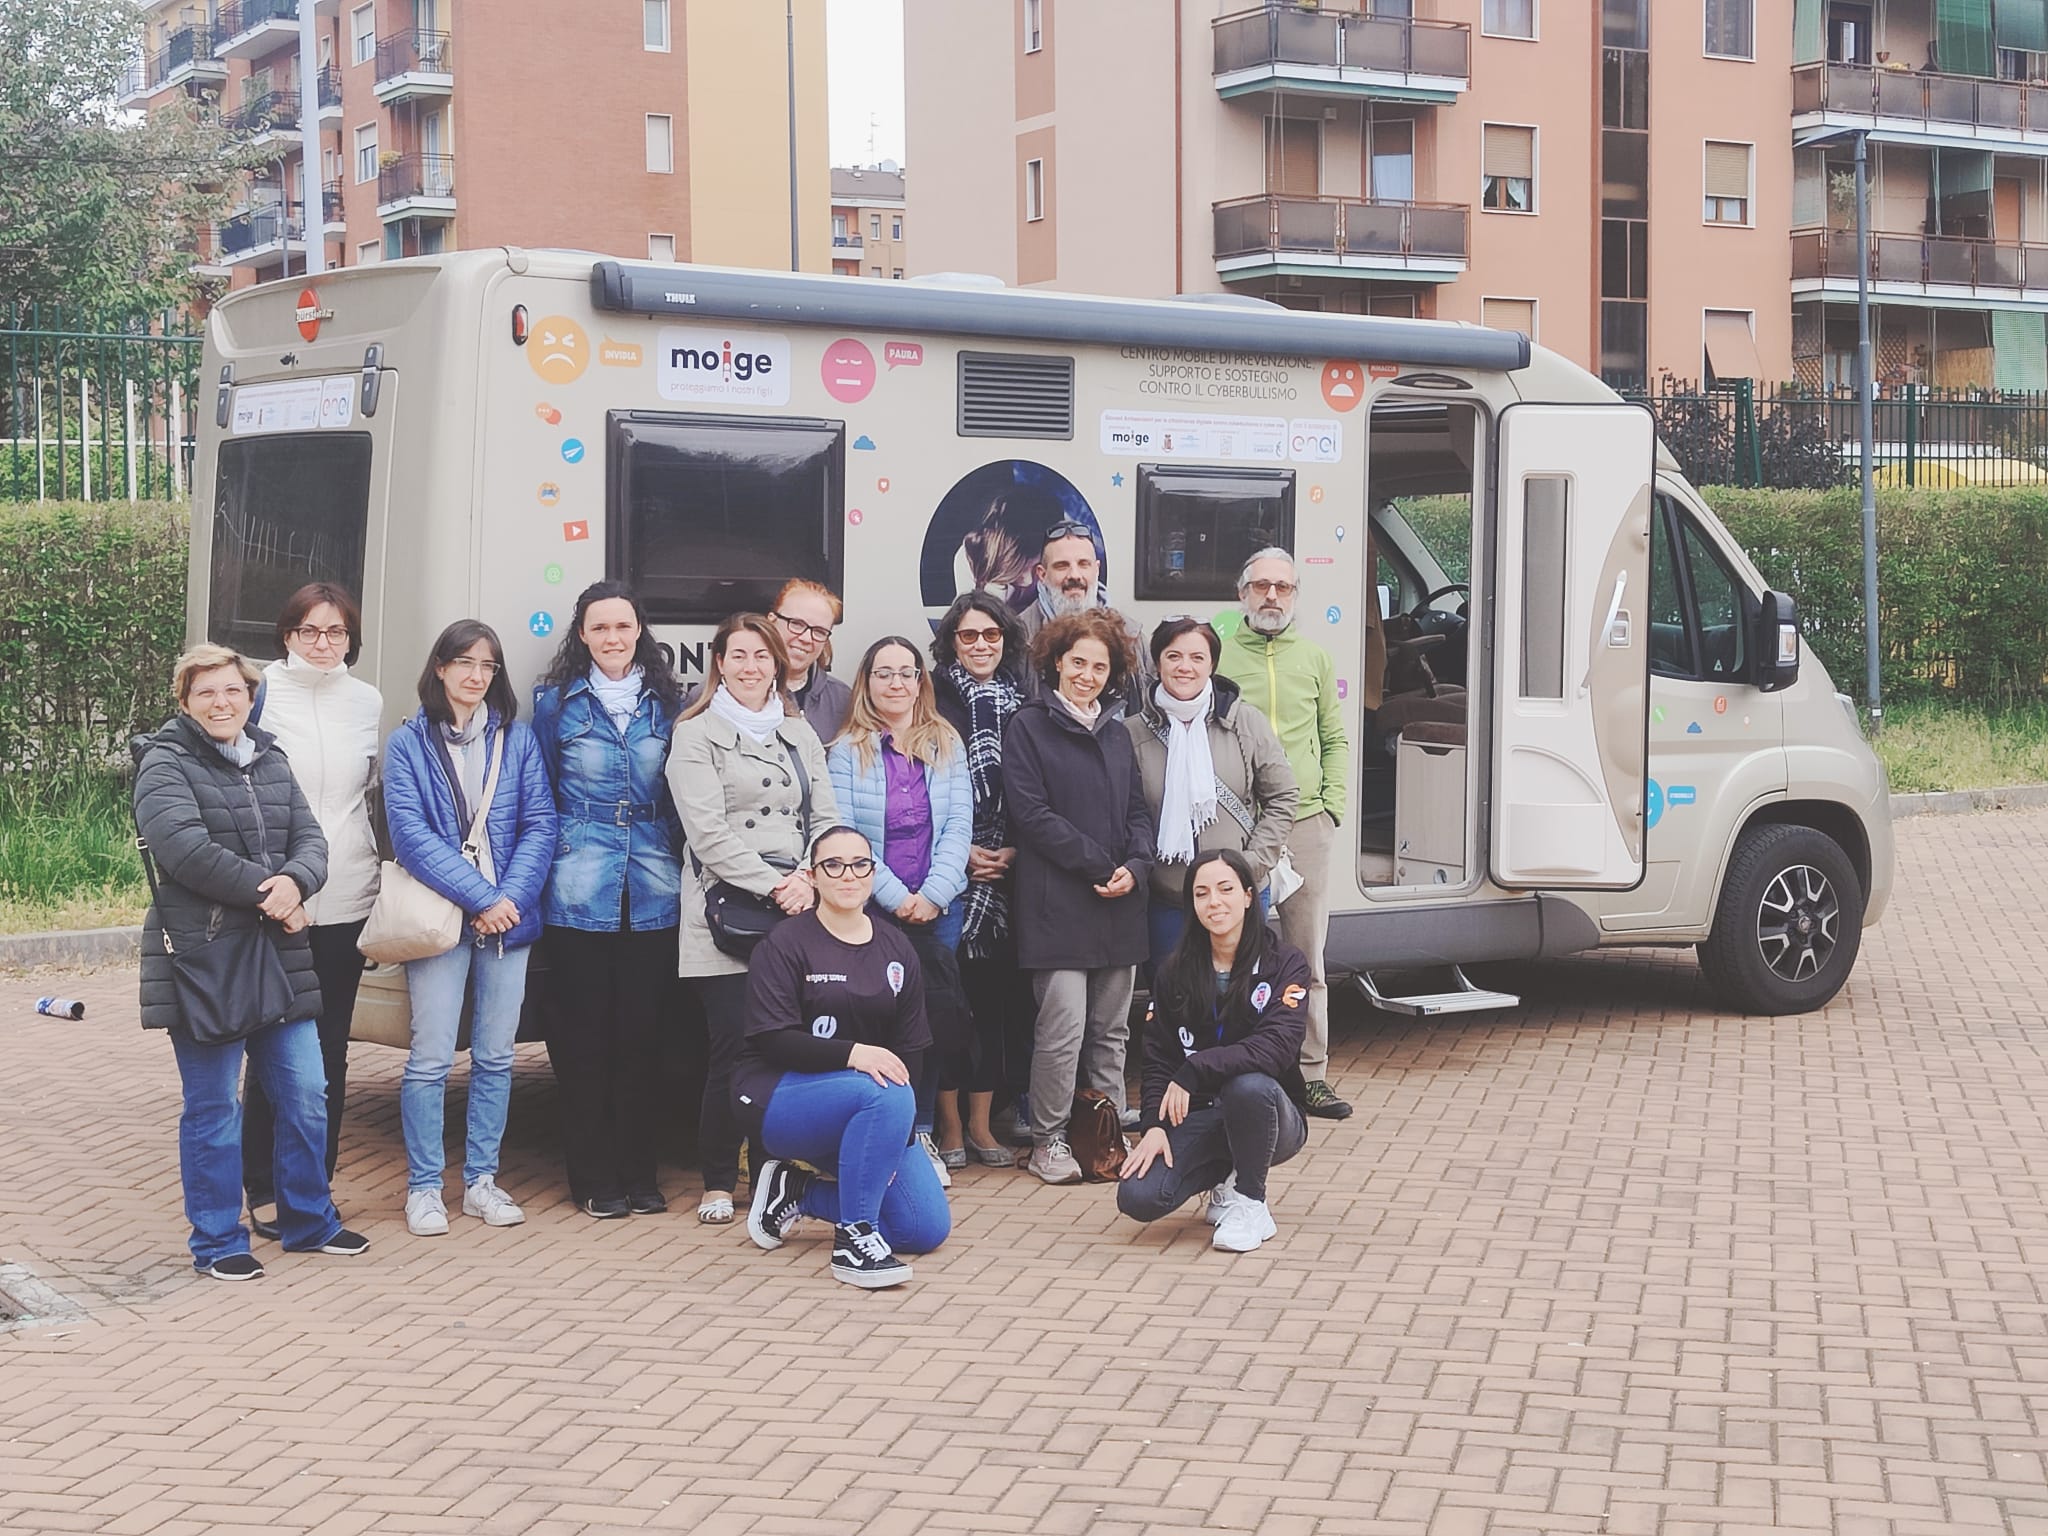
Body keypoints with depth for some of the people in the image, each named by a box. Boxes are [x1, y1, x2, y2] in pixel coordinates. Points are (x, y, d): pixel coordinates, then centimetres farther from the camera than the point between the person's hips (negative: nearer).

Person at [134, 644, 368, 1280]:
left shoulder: (271, 763, 16)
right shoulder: (164, 766, -5)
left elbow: (311, 840, 7)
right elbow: (187, 850, -18)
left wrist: (294, 882, -16)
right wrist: (268, 894, -14)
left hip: (278, 955, 6)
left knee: (305, 1094, 9)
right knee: (213, 1104, 0)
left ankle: (308, 1220, 24)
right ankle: (217, 1242, 10)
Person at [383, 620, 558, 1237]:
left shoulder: (518, 739, 8)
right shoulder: (409, 743, 0)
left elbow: (540, 825, 2)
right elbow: (411, 833, -9)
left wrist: (512, 896, -12)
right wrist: (480, 897, -15)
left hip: (509, 915, 3)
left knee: (496, 1057, 8)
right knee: (431, 1058, -3)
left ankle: (481, 1180, 17)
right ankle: (423, 1186, 6)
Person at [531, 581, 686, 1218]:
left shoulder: (668, 705, 9)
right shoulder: (556, 703, 4)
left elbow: (684, 800, 13)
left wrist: (678, 868, 6)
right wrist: (541, 872, 3)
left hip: (653, 894, 2)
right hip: (579, 894, -1)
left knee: (641, 1032, 4)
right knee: (583, 1034, 1)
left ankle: (638, 1171, 13)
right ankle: (593, 1178, 8)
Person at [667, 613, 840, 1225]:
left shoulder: (798, 732, 18)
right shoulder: (696, 735, 2)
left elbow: (825, 817, 12)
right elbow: (708, 831, -8)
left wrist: (808, 878, -7)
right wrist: (772, 885, -14)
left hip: (796, 909, 4)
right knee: (734, 1047, -7)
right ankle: (718, 1181, 5)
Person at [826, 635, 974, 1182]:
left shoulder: (946, 746, 10)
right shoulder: (847, 751, 2)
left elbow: (958, 826, 3)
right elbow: (841, 833, -5)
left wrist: (932, 894, -10)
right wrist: (896, 896, -13)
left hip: (938, 906, 2)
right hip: (873, 906, -1)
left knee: (928, 1012, -4)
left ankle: (920, 1134, 6)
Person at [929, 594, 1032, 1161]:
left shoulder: (1022, 704, 13)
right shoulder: (935, 699, 2)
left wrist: (1014, 850, -2)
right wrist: (962, 852, -8)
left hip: (1006, 866, 3)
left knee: (995, 990, 2)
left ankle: (982, 1124, 8)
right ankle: (948, 1125, 1)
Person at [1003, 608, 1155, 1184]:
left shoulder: (1117, 734, 18)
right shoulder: (1028, 727, -1)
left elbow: (1138, 811, 16)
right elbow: (1032, 813, -10)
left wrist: (1135, 867, -4)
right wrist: (1099, 866, -12)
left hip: (1118, 906, 6)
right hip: (1057, 904, -6)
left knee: (1111, 1029, 10)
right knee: (1063, 1026, -9)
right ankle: (1049, 1140, 2)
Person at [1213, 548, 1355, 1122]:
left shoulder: (1314, 657, 14)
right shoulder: (1216, 655, 4)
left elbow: (1335, 740, 16)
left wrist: (1331, 804, 4)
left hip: (1306, 823, 3)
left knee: (1308, 960, 6)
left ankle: (1310, 1074, 13)